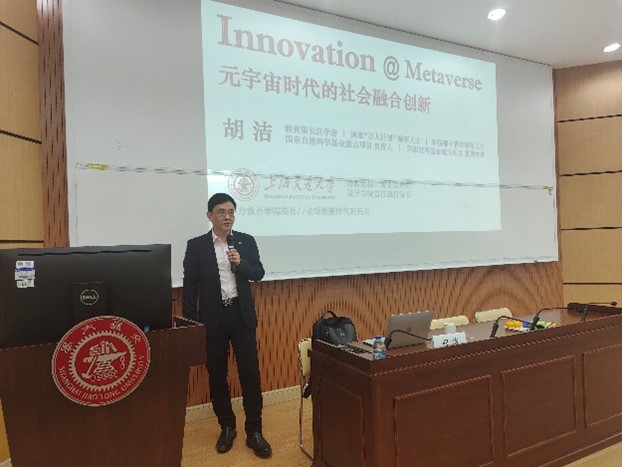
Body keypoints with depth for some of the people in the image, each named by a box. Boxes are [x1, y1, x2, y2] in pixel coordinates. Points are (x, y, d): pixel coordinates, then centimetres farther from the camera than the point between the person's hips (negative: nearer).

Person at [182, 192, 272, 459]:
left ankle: (254, 431, 15)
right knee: (217, 375, 10)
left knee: (250, 373, 1)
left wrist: (240, 262, -19)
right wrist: (190, 323, -1)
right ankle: (227, 427, 29)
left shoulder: (246, 241, 3)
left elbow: (259, 274, 0)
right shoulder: (196, 246, -1)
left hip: (242, 315, 1)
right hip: (213, 318, 0)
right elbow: (190, 286, 0)